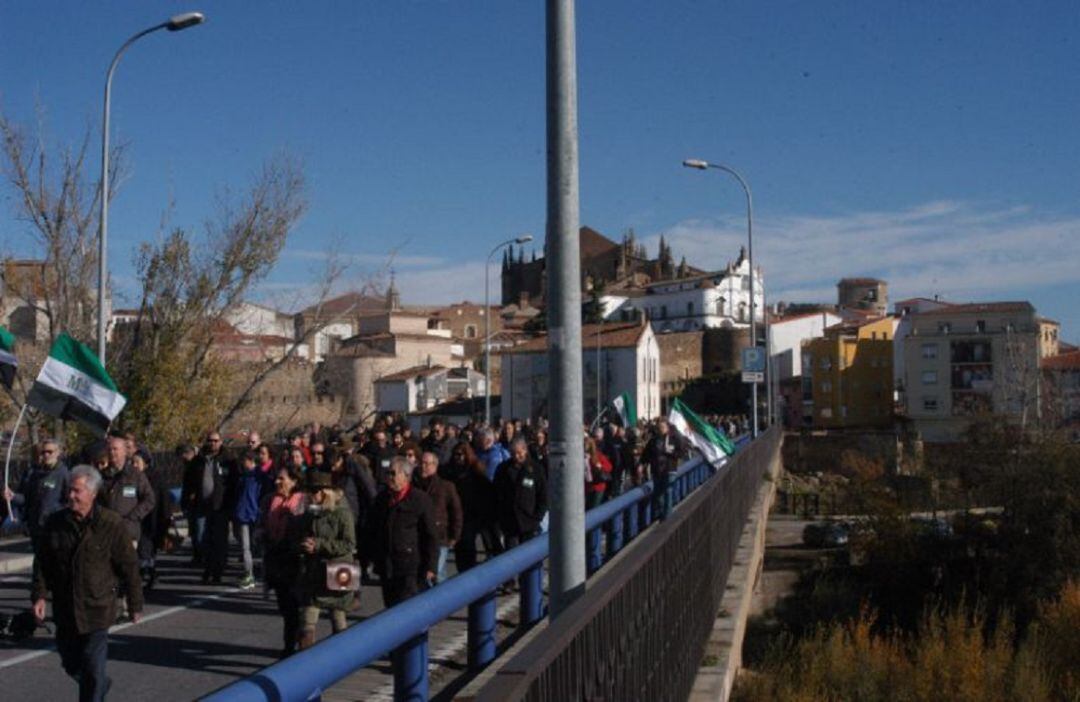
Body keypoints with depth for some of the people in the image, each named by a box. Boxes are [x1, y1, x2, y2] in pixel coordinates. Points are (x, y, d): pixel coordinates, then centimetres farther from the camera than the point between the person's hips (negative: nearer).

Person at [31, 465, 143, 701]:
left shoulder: (112, 525, -11)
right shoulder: (55, 523, -1)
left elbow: (129, 568, -5)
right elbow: (42, 563, 9)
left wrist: (135, 605, -1)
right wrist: (39, 595, 0)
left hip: (96, 610, -4)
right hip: (64, 609, 5)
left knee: (93, 670, -4)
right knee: (70, 663, 18)